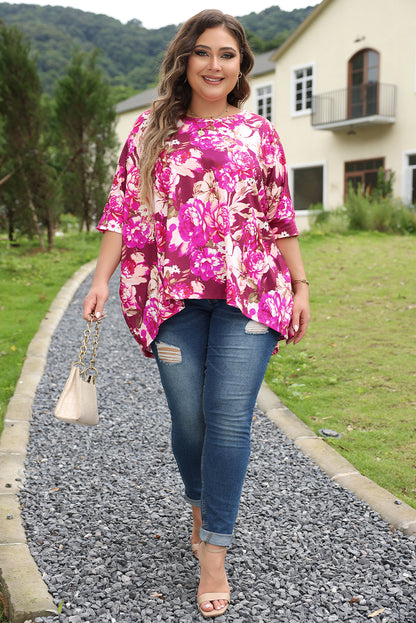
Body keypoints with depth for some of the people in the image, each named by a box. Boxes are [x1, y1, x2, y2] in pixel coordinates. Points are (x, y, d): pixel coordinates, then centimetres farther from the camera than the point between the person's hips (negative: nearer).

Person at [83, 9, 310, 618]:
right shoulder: (151, 129, 10)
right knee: (189, 418, 7)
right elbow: (125, 209, 7)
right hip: (174, 295, 1)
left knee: (229, 417, -7)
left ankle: (214, 552, 3)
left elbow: (281, 218, 11)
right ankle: (201, 508, 35)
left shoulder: (259, 133, 10)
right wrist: (101, 279, -2)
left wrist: (300, 287, 6)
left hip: (249, 293, 0)